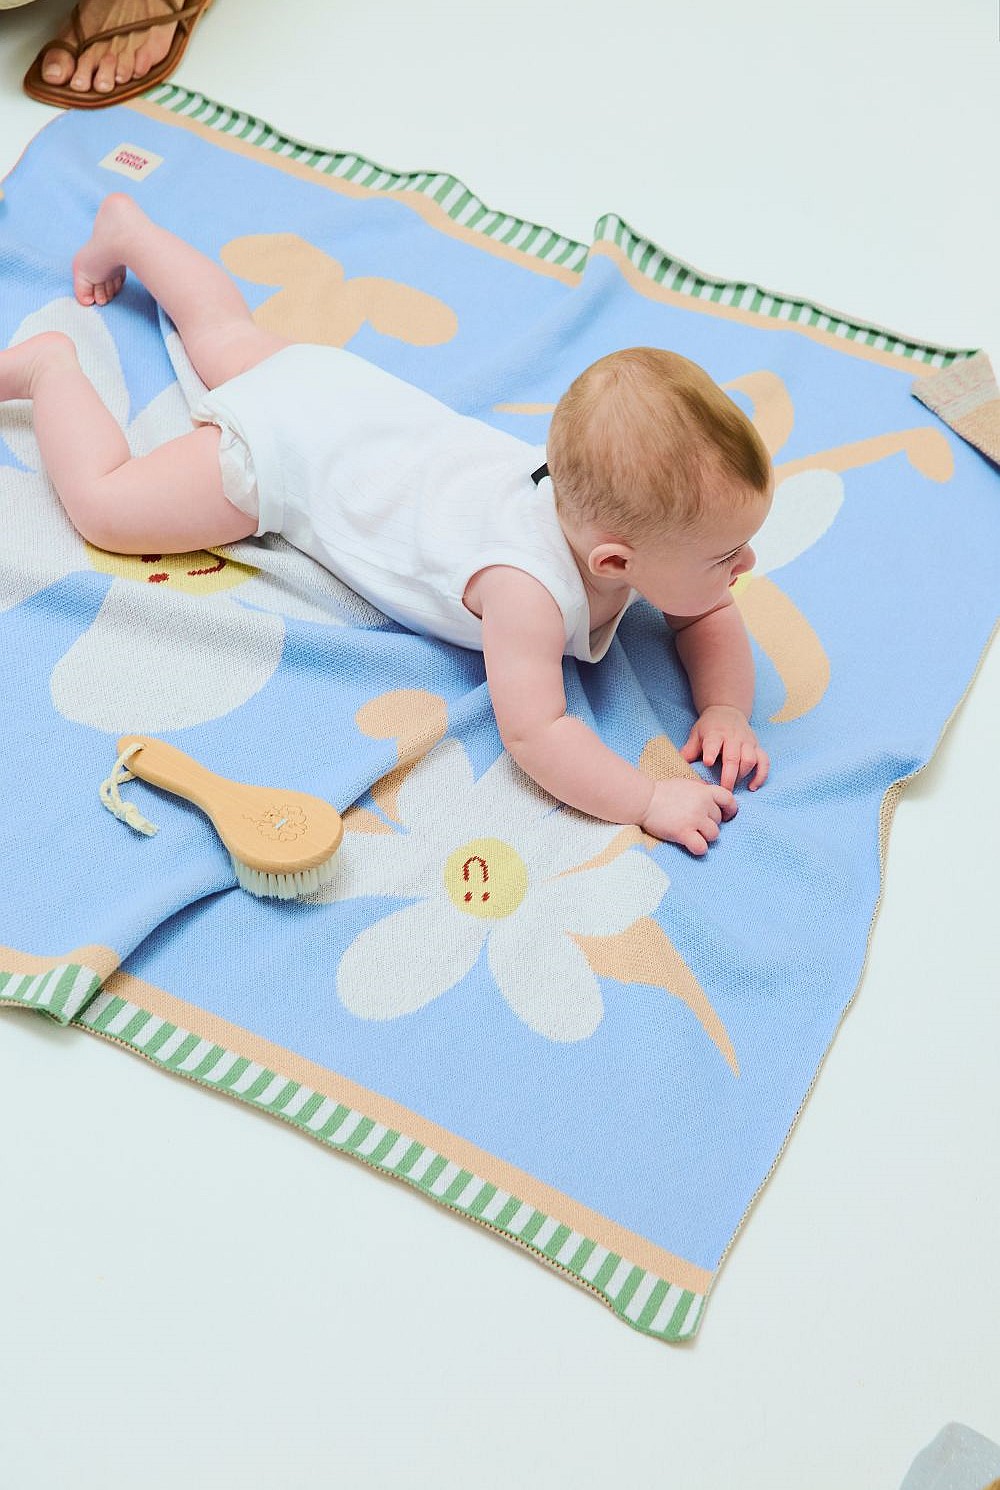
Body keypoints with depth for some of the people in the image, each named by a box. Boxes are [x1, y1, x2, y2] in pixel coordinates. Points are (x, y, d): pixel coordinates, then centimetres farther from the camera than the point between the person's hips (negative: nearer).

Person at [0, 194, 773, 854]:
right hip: (287, 446, -7)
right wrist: (651, 799, -45)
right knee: (103, 506, -3)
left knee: (230, 335, 32)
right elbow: (531, 731, -43)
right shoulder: (528, 586, -42)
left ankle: (127, 227, 52)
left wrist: (726, 709, -23)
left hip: (359, 399, 7)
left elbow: (710, 618, -6)